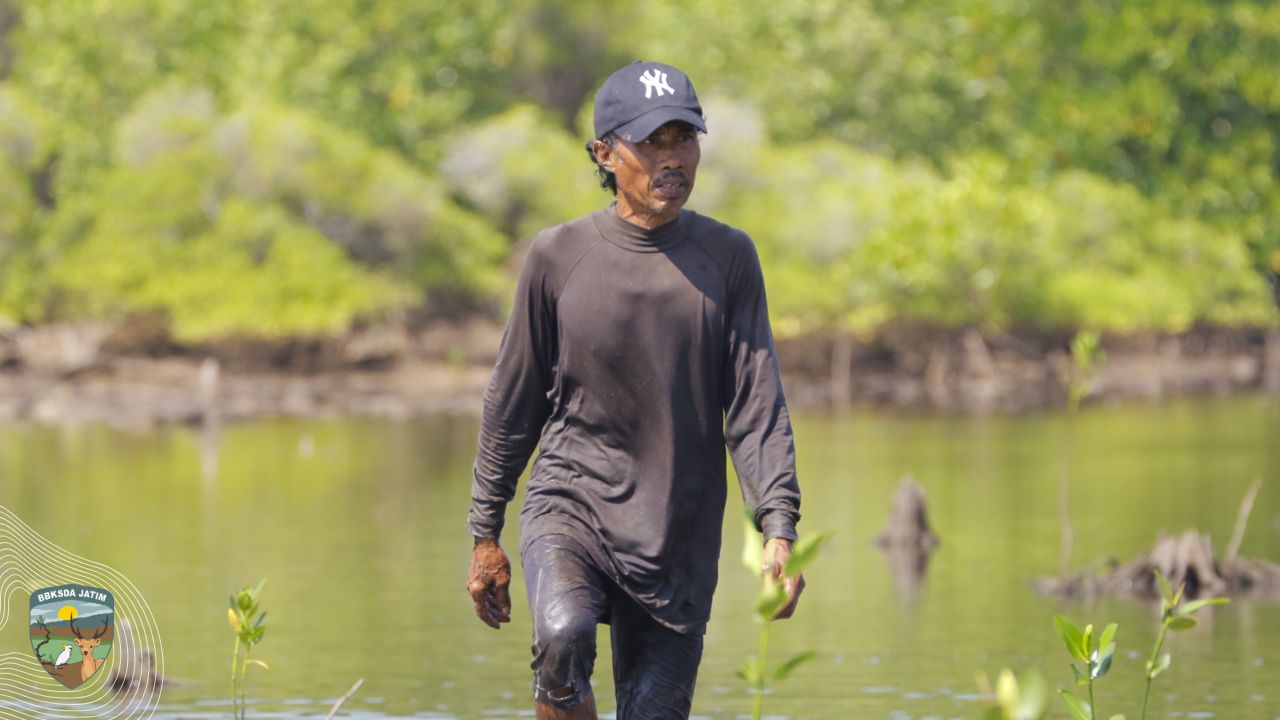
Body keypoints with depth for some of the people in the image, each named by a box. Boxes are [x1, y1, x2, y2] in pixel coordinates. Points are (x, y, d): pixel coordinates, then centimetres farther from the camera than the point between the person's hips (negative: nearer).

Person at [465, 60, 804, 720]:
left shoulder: (727, 257, 1)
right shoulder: (557, 257, -2)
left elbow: (756, 403, -2)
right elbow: (513, 402, 7)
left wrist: (779, 529, -13)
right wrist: (485, 535, 10)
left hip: (680, 537, 2)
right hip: (569, 503, -2)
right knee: (563, 635, -31)